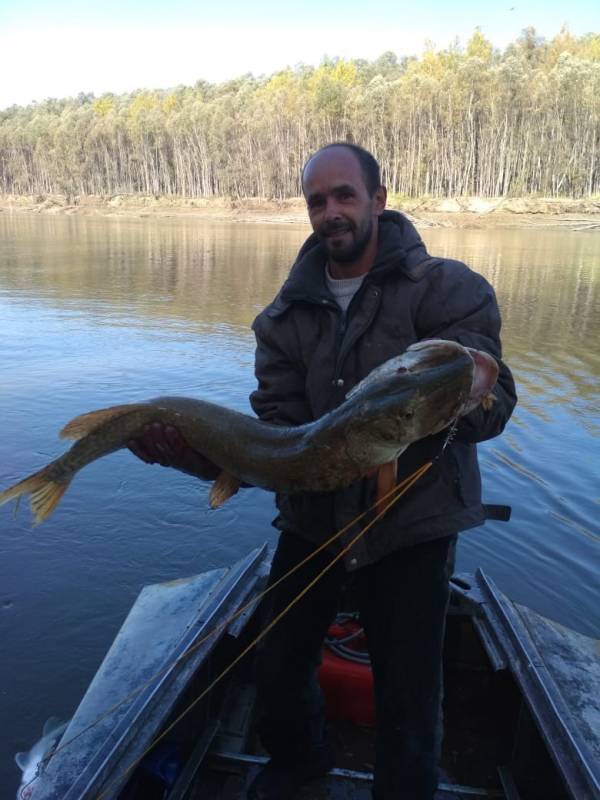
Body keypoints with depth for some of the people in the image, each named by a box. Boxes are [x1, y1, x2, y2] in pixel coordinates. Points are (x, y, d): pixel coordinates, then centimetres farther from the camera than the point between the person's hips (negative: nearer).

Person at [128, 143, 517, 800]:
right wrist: (193, 450, -22)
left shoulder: (448, 289, -9)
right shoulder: (286, 316, 2)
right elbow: (275, 432, -5)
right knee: (277, 670, 19)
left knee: (408, 704, 7)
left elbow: (493, 406, -17)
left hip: (411, 528, -3)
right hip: (311, 520, 4)